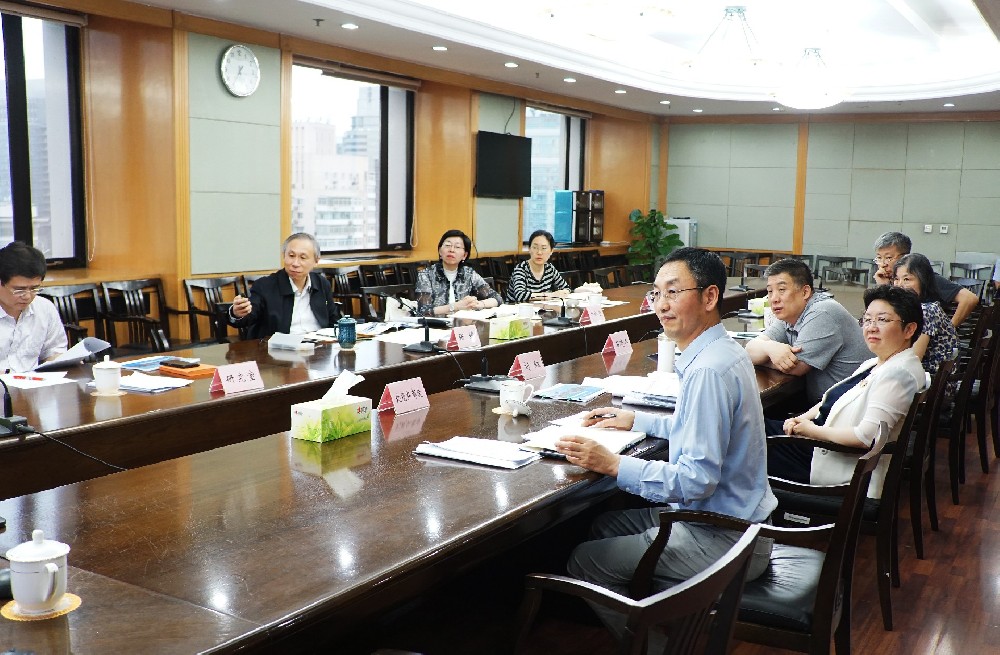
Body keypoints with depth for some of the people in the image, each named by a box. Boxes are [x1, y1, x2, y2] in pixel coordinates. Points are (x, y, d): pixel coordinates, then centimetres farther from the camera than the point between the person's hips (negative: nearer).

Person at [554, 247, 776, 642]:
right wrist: (636, 421, 18)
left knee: (584, 561, -5)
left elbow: (697, 480, -29)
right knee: (603, 525, 20)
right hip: (733, 518, 10)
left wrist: (612, 464, -25)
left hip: (723, 540, -10)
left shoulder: (709, 370, -27)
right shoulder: (721, 351, 5)